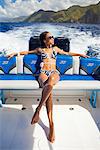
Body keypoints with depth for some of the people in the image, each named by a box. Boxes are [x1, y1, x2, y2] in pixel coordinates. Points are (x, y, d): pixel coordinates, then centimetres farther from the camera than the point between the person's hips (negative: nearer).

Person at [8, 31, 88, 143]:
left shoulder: (55, 49, 26)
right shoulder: (40, 50, 21)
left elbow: (67, 53, 36)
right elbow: (27, 52, 30)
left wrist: (80, 54, 33)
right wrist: (15, 53, 22)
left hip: (54, 73, 1)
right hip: (43, 73, -1)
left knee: (50, 83, -41)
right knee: (49, 91, -35)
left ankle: (38, 109, -39)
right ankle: (51, 125, -38)